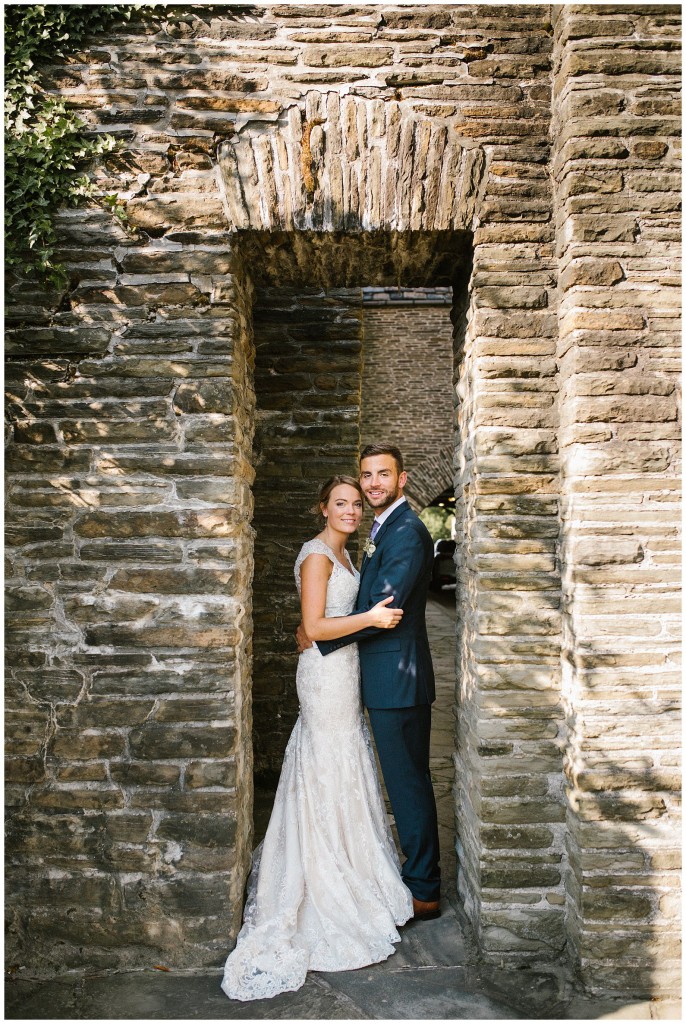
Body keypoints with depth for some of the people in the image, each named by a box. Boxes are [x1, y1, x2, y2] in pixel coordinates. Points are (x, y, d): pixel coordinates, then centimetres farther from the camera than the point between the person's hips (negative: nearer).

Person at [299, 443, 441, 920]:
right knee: (408, 781, 19)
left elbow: (381, 608, -23)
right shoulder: (387, 528, 16)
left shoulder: (406, 531, -17)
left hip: (398, 677, -10)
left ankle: (424, 892, 16)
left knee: (409, 782, 2)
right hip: (389, 677, 10)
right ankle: (420, 873, 34)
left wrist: (319, 637, -14)